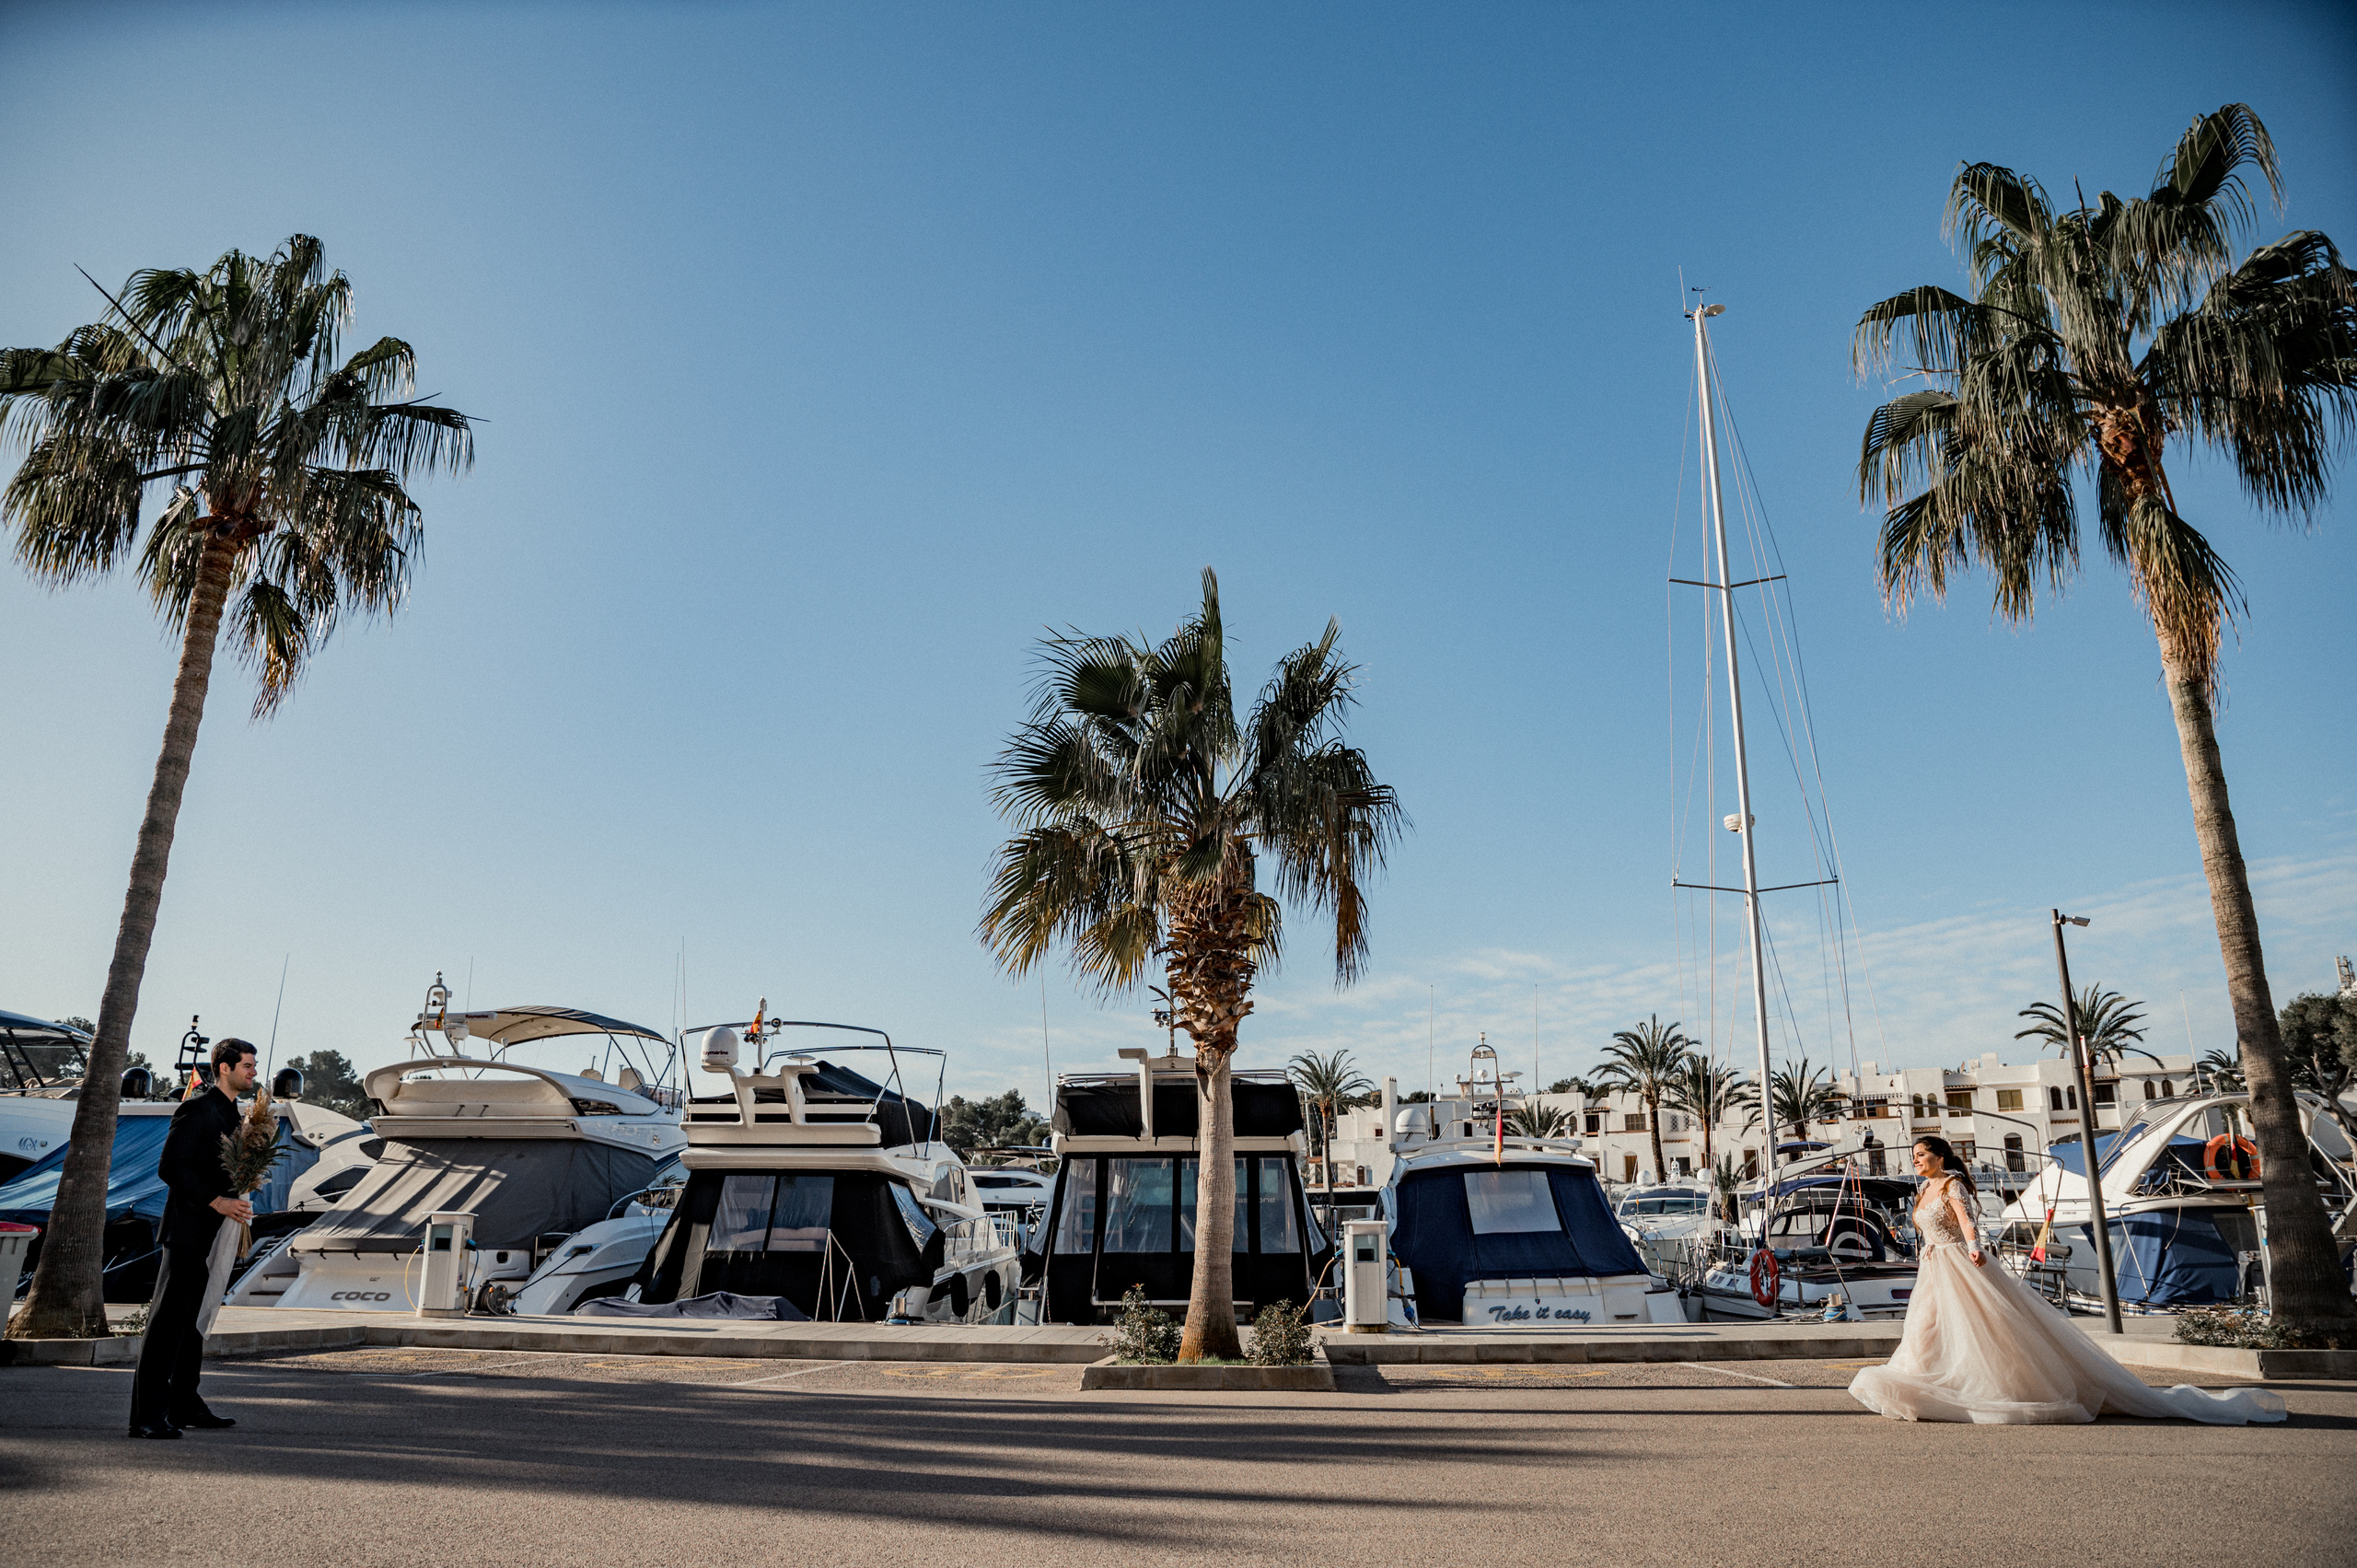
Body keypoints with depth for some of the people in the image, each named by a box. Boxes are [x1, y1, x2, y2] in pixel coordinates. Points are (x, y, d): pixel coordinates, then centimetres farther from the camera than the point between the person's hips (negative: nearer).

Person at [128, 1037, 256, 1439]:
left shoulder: (231, 1113, 16)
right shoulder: (197, 1108, -12)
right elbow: (170, 1167, -17)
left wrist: (235, 1203, 6)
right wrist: (217, 1201, -21)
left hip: (212, 1230, 9)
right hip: (188, 1228, -9)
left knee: (195, 1319, 14)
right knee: (168, 1320, -8)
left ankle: (184, 1406, 22)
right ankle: (147, 1415, -5)